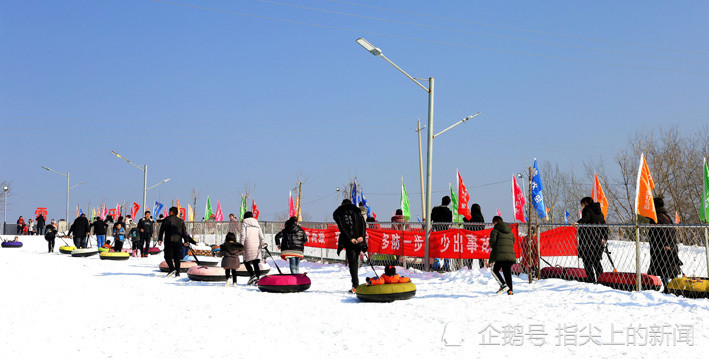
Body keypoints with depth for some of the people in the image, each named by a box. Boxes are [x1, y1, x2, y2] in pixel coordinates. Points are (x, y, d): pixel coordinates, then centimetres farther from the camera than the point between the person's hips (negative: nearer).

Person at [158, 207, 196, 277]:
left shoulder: (166, 220, 2)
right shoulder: (181, 221, 14)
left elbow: (161, 230, -3)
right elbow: (184, 232, 10)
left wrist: (160, 239, -3)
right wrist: (186, 241, 10)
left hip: (169, 241, -4)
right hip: (178, 241, 4)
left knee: (168, 256, -3)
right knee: (177, 258, 8)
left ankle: (172, 269, -24)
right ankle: (177, 272, 3)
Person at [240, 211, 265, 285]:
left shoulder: (244, 223, 5)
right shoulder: (257, 224, 18)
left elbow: (243, 235, -6)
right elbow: (261, 235, 9)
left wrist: (241, 245, -6)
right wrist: (262, 243, 5)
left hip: (248, 245, -4)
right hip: (257, 245, 4)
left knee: (246, 261, 3)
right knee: (256, 262, 6)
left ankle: (252, 275, -16)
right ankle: (257, 278, -3)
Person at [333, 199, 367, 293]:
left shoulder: (339, 214, 11)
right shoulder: (357, 211, 20)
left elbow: (342, 228, -4)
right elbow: (363, 224, 4)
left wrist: (350, 238, -11)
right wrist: (361, 236, -7)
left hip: (349, 241, -3)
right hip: (359, 239, 3)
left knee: (352, 261, -5)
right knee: (355, 261, 14)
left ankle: (355, 285, -16)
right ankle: (355, 283, 19)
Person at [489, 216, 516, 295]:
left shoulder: (495, 230, 1)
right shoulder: (510, 231, 21)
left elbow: (492, 240, -8)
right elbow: (513, 242, 21)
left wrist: (493, 247, 13)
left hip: (500, 254, -6)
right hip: (510, 254, 6)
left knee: (495, 270, 7)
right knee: (507, 272, 9)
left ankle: (503, 285, -13)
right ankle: (510, 290, 1)